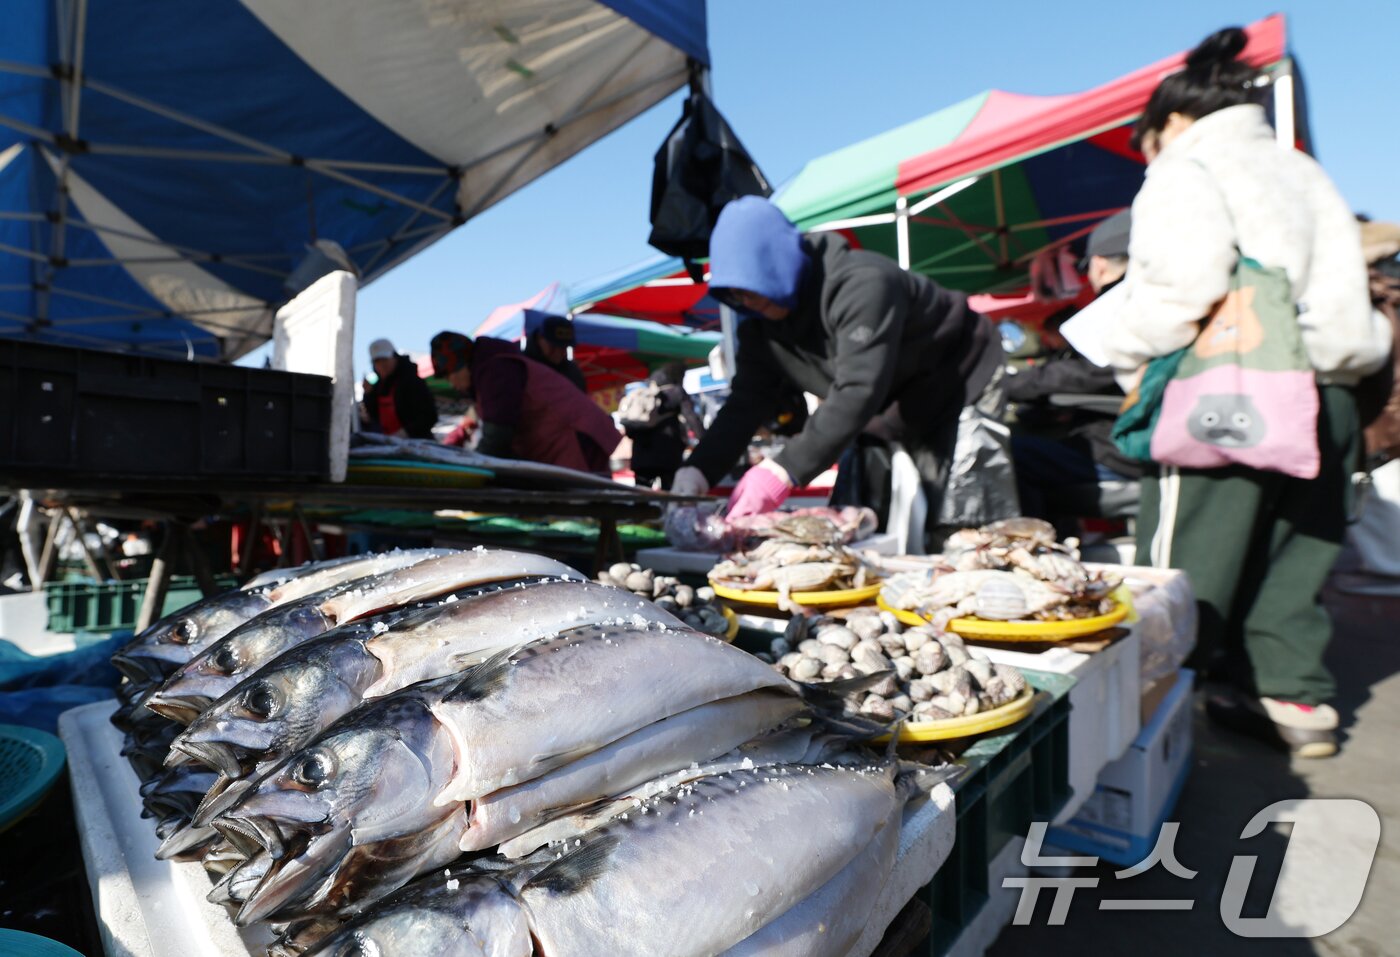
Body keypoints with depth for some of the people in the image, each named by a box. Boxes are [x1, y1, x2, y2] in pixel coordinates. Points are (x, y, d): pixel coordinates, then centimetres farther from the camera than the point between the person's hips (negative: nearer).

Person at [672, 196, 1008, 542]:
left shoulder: (861, 284, -32)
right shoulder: (761, 325, -7)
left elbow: (859, 391, -41)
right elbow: (746, 403, -10)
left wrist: (785, 469, -48)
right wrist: (697, 471, -26)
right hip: (893, 424, 7)